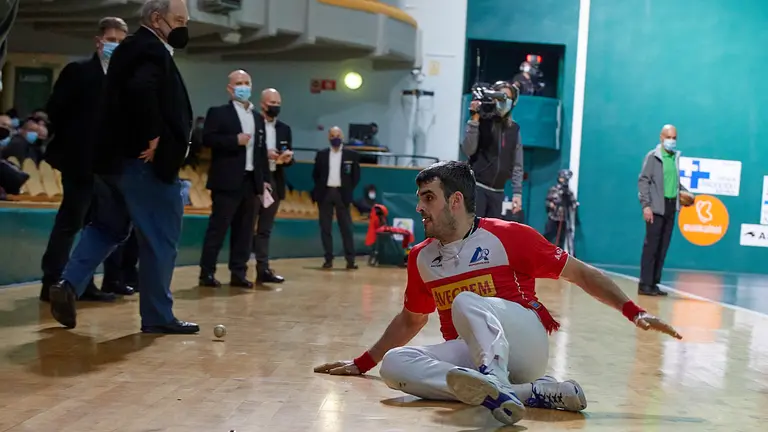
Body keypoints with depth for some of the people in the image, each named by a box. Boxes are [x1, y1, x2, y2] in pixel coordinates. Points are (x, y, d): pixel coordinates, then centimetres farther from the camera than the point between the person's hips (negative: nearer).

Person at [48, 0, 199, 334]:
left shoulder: (133, 49, 18)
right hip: (145, 161, -10)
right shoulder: (152, 51, -13)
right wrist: (152, 138, -23)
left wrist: (148, 138, 10)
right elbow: (141, 89, -32)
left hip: (118, 156, 10)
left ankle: (69, 285, 8)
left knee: (108, 228, 19)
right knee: (159, 238, 0)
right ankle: (158, 316, 8)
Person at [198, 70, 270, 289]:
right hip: (227, 180, -6)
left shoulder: (257, 117, 17)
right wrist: (235, 140, -18)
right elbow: (207, 139, -12)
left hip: (250, 180, 6)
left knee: (245, 229, 7)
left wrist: (265, 178, 11)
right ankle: (207, 272, 2)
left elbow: (261, 149, 16)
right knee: (218, 227, -3)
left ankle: (238, 273, 13)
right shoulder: (218, 113, 1)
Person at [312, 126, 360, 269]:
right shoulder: (321, 154, 8)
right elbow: (315, 174, 12)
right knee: (325, 228, 2)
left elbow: (356, 175, 5)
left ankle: (350, 260, -2)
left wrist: (348, 191, 0)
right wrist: (319, 189, 4)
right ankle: (328, 259, 7)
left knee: (346, 228, -3)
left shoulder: (351, 154, 4)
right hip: (325, 193, 2)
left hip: (341, 193, -2)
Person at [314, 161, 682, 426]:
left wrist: (634, 313, -10)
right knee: (394, 364, -23)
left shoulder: (508, 236, -5)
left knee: (466, 302, -30)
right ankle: (531, 392, -34)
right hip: (470, 353, 5)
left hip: (524, 344, -5)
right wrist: (362, 363, 24)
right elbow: (410, 321, 25)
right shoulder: (420, 257, 10)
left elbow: (579, 274, -1)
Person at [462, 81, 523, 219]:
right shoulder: (481, 122, -3)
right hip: (476, 186, -5)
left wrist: (517, 192, 3)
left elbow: (517, 165, 10)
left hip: (497, 191, 5)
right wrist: (474, 119, -18)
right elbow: (468, 150, -15)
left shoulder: (514, 129, 9)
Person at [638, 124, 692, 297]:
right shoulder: (653, 156, -4)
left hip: (671, 207, 6)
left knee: (663, 247, 6)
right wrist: (646, 205, -16)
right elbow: (643, 181, -9)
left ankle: (654, 283, 12)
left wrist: (684, 191, 5)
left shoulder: (676, 157, 13)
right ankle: (645, 284, -2)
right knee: (651, 246, -5)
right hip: (656, 207, -6)